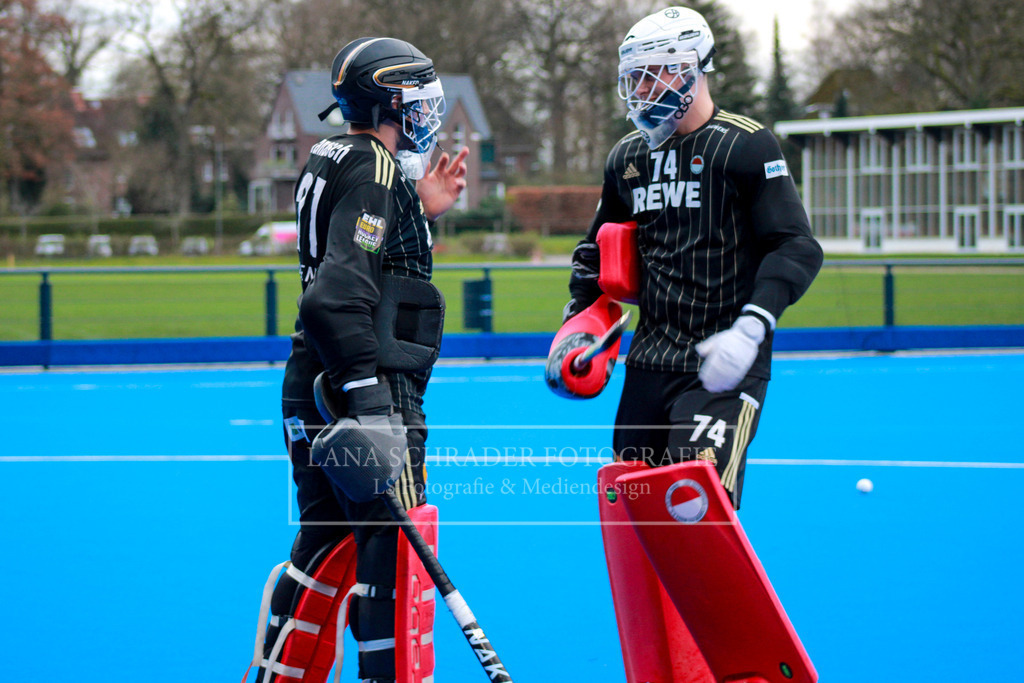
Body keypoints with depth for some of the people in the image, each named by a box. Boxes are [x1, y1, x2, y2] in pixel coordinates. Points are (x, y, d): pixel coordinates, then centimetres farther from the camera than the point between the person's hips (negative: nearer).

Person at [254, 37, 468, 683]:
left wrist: (423, 210, 19)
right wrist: (375, 407, -28)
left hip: (311, 393, 10)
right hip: (365, 390, -10)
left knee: (325, 541, 17)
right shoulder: (377, 171, -15)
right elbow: (339, 297, -25)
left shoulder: (329, 163, 14)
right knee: (393, 545, -6)